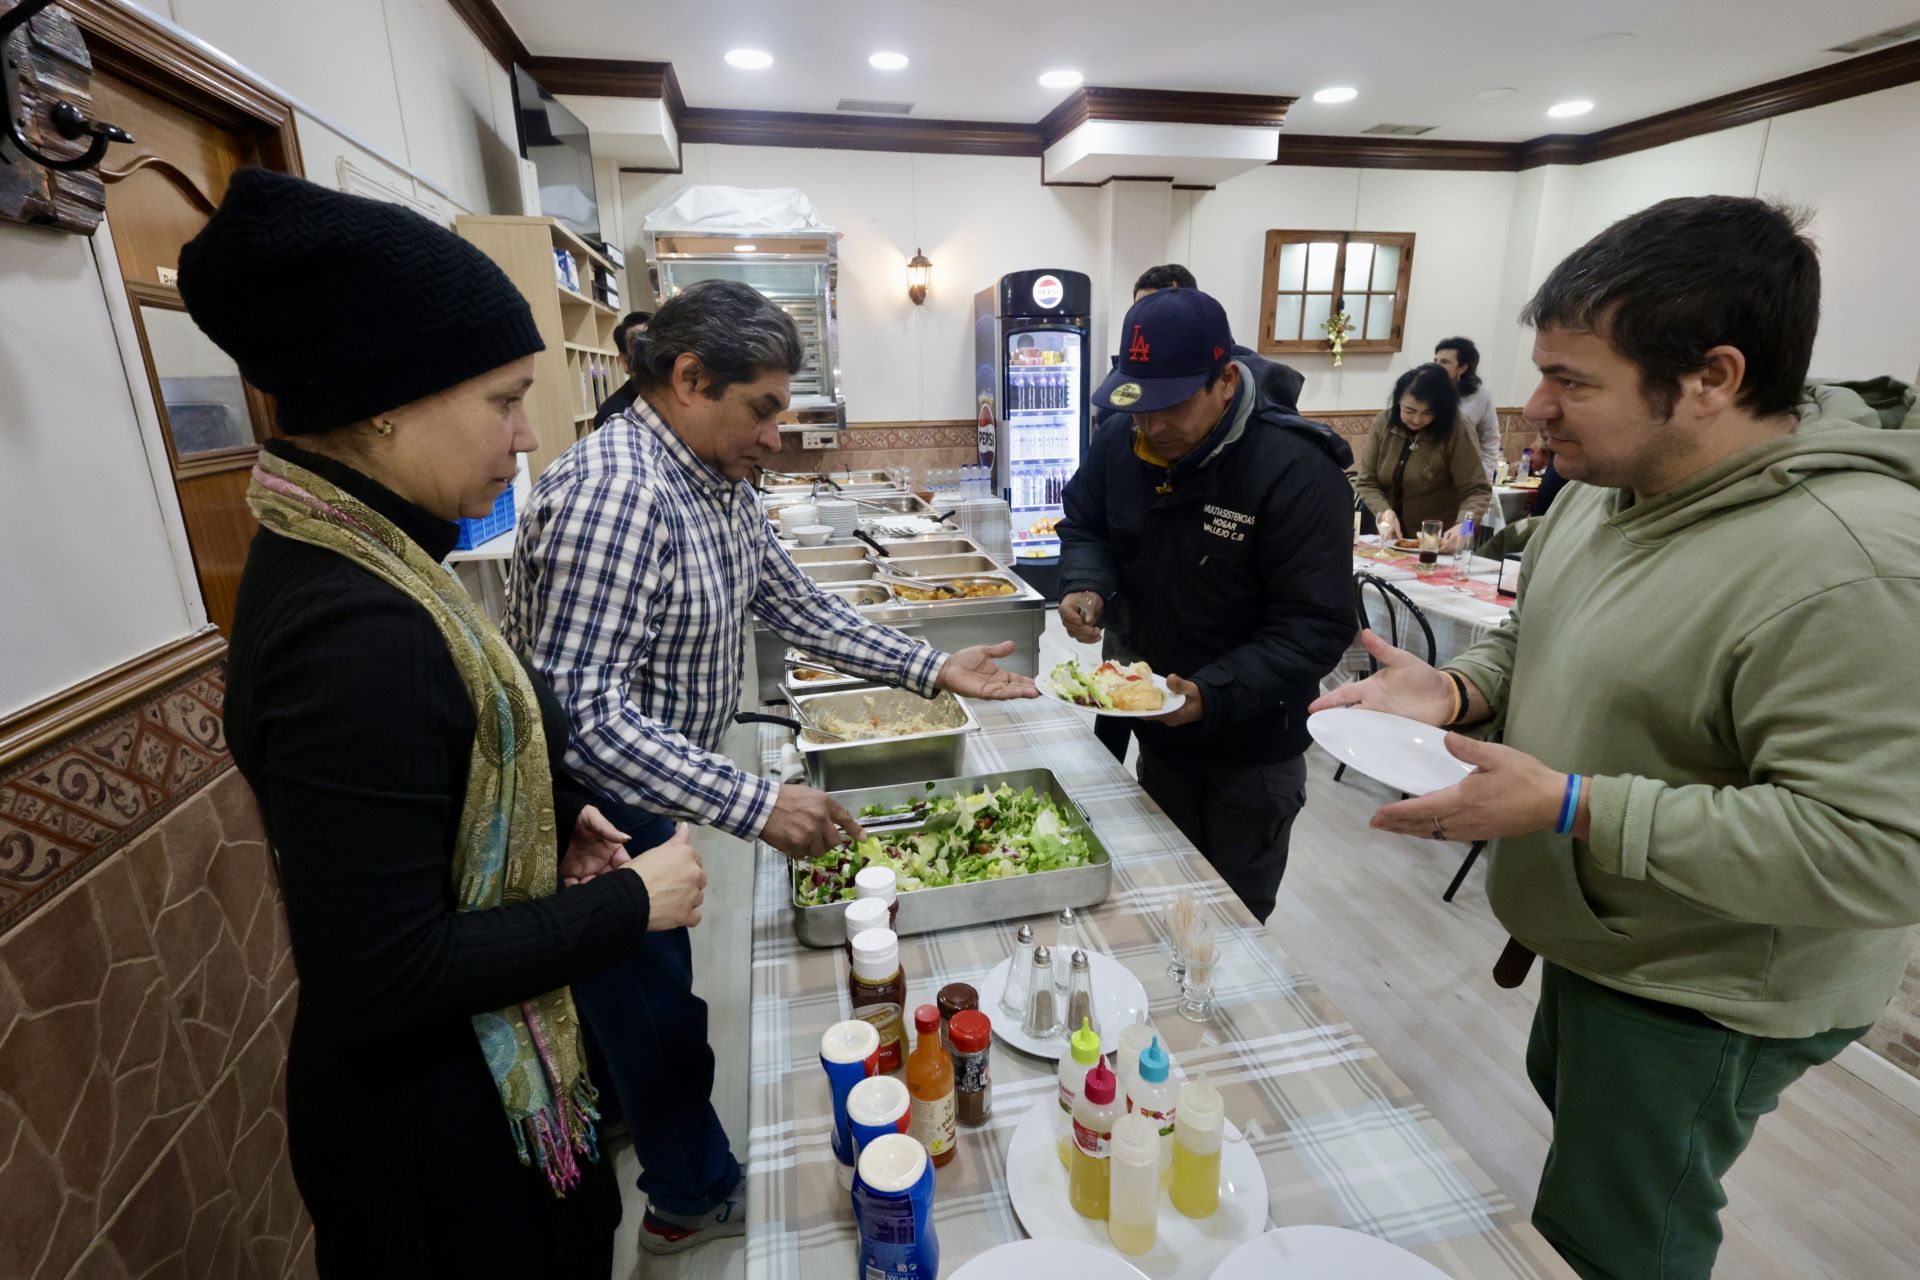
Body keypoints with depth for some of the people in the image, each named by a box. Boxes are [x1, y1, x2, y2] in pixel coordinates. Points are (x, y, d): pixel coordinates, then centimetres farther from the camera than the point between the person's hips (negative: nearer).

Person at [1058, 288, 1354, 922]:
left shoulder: (1295, 471, -26)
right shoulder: (1121, 446, -8)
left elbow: (1316, 627, -26)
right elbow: (1083, 521, 9)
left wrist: (1211, 696, -37)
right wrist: (1085, 582, -13)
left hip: (1252, 751, -5)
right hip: (1156, 731, 6)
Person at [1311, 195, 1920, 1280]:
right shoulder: (1607, 491, -2)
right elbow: (1536, 638, 11)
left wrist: (1571, 806, -33)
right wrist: (1453, 687, -9)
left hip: (1701, 1001, -8)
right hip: (1596, 943, 8)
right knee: (1566, 1106, 32)